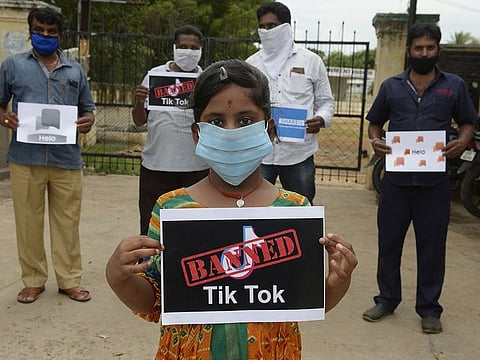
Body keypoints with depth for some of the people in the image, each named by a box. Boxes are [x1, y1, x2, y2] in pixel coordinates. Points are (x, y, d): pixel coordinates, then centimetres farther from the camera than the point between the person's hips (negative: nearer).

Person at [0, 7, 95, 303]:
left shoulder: (75, 70, 14)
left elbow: (88, 108, 19)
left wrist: (88, 120, -4)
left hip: (67, 159, 1)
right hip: (26, 158, -1)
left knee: (67, 222, 4)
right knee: (28, 221, 5)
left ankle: (70, 280, 16)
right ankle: (33, 280, 20)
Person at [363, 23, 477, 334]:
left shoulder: (454, 86, 5)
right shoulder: (391, 86, 8)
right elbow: (375, 122, 13)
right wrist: (375, 140, -9)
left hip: (434, 180, -1)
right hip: (396, 178, 1)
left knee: (432, 246, 6)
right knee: (389, 242, 9)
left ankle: (429, 308, 20)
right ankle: (387, 299, 26)